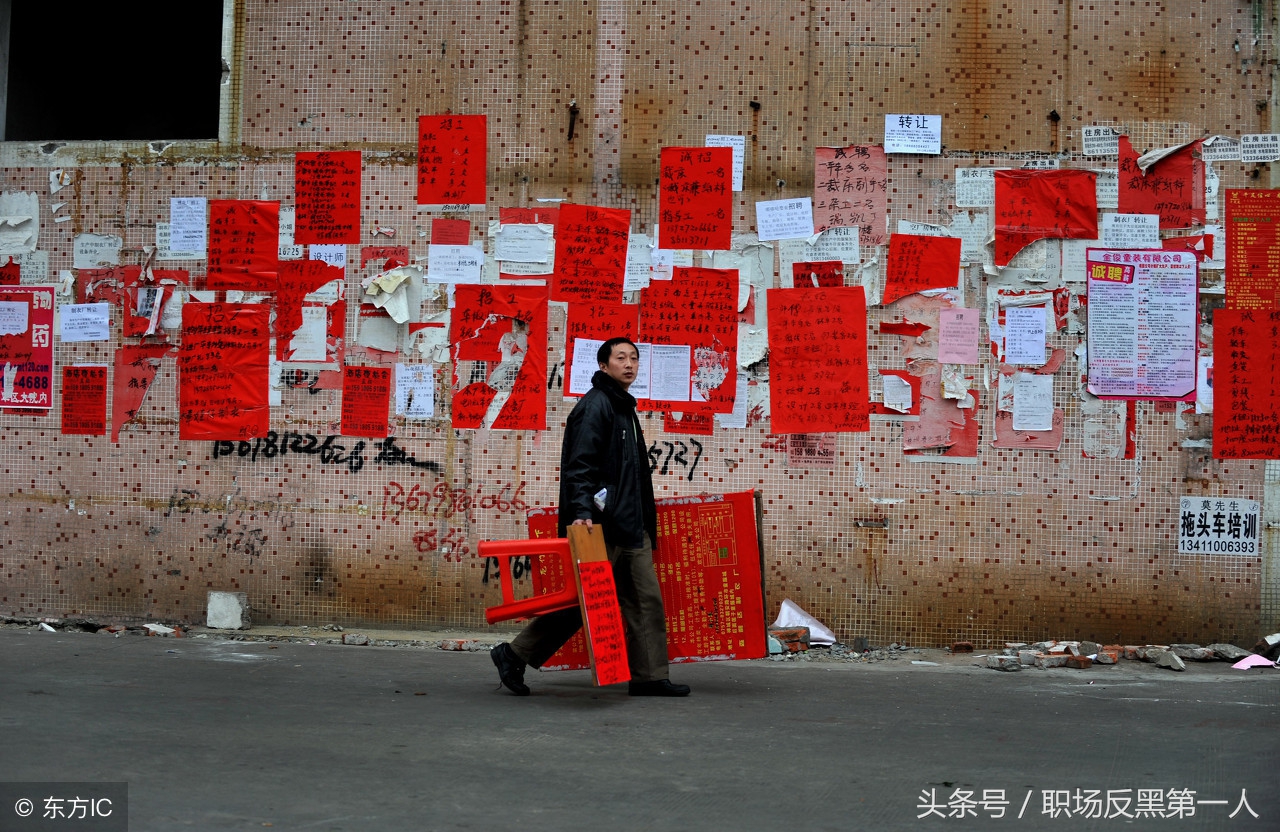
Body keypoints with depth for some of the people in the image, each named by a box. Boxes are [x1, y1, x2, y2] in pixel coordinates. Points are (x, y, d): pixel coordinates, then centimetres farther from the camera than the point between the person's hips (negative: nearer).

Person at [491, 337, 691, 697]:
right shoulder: (595, 405, -11)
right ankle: (514, 655, 6)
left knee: (646, 599, 7)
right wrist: (583, 512, -30)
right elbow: (579, 465, -20)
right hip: (603, 526, -10)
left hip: (630, 526, 10)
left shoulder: (625, 408, 19)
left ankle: (650, 677, 12)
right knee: (583, 600, -4)